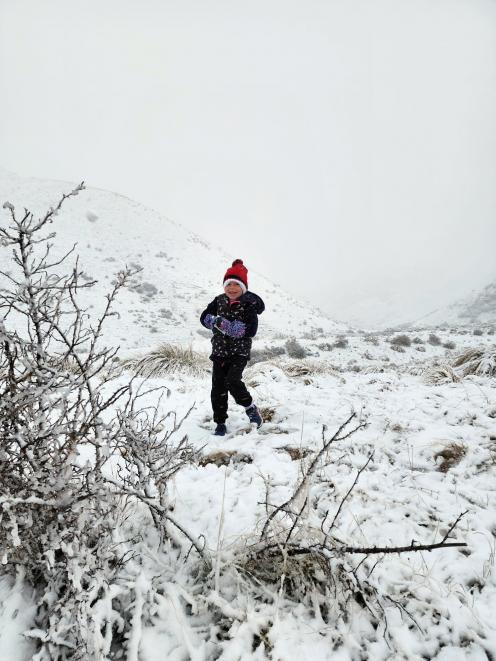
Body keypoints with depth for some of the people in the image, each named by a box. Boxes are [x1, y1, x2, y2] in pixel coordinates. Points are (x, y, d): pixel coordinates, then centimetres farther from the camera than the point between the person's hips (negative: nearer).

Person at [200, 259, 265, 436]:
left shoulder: (248, 305, -10)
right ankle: (220, 423, 17)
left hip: (240, 352, -4)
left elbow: (250, 330, -21)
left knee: (232, 381, -22)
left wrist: (224, 324, -26)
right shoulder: (219, 301, 5)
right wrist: (217, 321, -22)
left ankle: (250, 407, 6)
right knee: (218, 388, 2)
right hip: (219, 351, 4)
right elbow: (204, 317, 0)